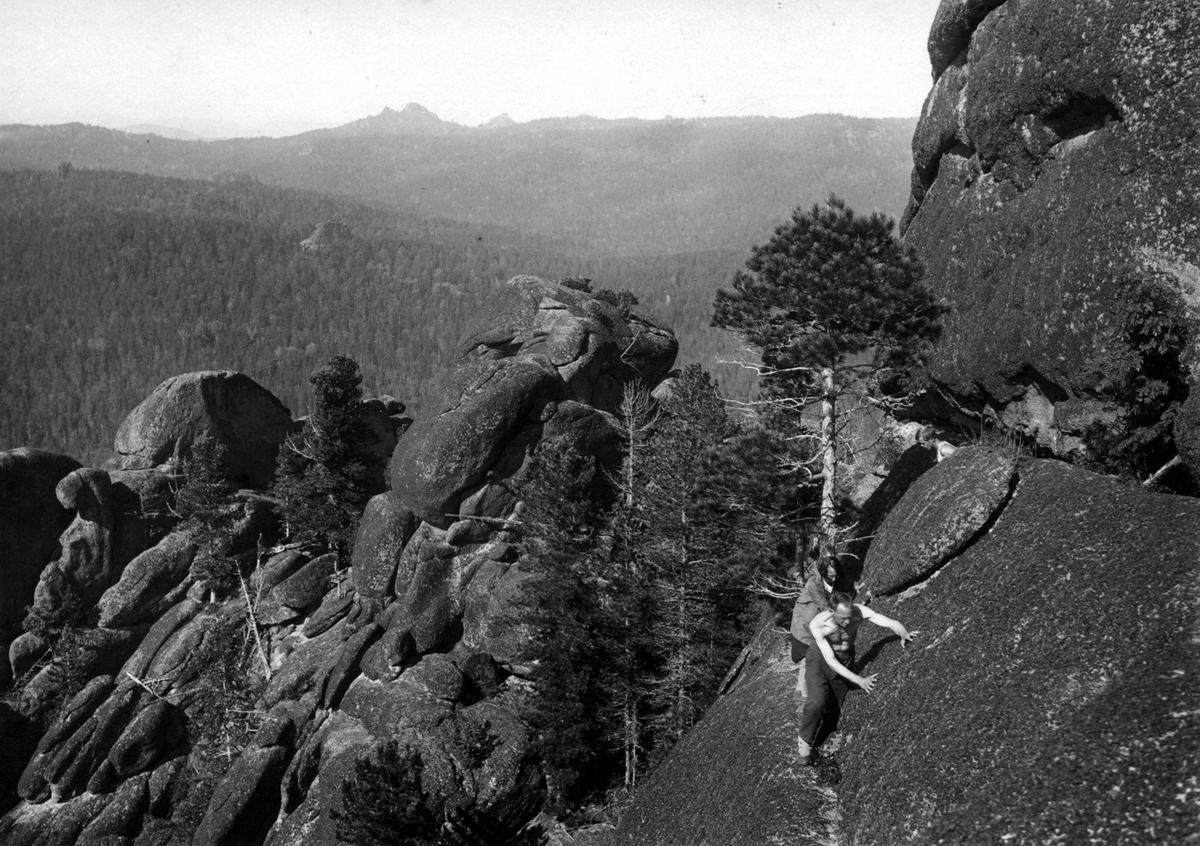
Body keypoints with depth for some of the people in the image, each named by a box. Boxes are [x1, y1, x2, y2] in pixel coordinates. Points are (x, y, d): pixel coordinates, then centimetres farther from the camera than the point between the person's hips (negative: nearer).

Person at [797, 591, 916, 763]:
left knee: (835, 710, 5)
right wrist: (859, 680, -42)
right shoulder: (818, 625, -35)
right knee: (817, 702, -25)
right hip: (820, 661, -3)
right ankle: (805, 740, -1)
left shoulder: (859, 611, -28)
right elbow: (830, 661, -35)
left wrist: (903, 633, -55)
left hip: (844, 663, 3)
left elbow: (891, 622, -32)